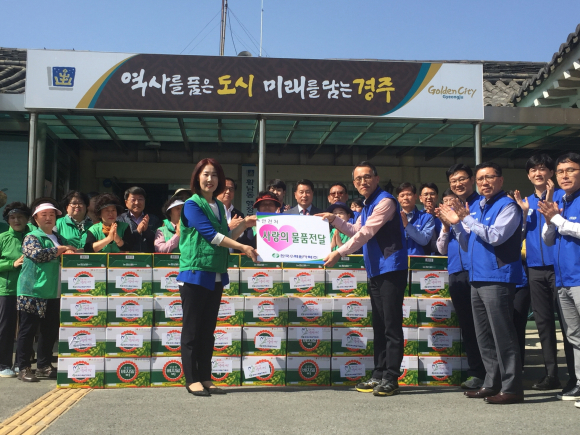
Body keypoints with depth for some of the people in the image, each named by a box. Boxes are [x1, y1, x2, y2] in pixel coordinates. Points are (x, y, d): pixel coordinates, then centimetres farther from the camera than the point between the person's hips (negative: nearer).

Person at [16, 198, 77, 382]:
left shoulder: (58, 239, 18)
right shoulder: (31, 237, -3)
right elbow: (37, 254, -21)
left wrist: (68, 252, 2)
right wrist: (61, 250, -12)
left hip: (53, 293, 7)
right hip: (32, 292, -7)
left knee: (50, 331, 10)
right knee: (28, 331, 0)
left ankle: (44, 366, 22)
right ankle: (23, 368, 7)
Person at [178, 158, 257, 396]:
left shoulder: (219, 206, 15)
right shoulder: (192, 205, -7)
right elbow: (210, 234, -15)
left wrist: (244, 225, 8)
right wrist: (243, 247, -19)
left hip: (216, 275, 7)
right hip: (195, 273, -7)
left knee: (208, 329, 10)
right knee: (192, 329, -1)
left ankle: (205, 378, 15)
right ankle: (191, 379, 5)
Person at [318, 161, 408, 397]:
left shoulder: (385, 201, -11)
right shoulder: (367, 204, 18)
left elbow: (365, 233, -18)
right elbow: (356, 231, 25)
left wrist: (339, 253, -19)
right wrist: (335, 220, 13)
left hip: (391, 269, -9)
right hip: (375, 271, 9)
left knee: (391, 326, -7)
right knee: (379, 325, 10)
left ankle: (391, 379, -4)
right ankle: (379, 375, 16)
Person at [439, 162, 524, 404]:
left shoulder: (507, 206, -6)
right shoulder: (475, 207, 16)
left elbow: (496, 236, -20)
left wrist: (467, 219, -16)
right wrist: (457, 224, 4)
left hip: (498, 278, -8)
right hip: (477, 278, 8)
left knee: (502, 335, -7)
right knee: (484, 337, 12)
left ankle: (511, 388, -2)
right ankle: (492, 384, 21)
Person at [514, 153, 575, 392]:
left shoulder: (561, 196, 0)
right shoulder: (527, 201, 14)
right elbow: (519, 236, 11)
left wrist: (550, 204, -19)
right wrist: (523, 212, -3)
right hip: (535, 267, 5)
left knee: (566, 321, -4)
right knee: (543, 321, 8)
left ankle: (573, 374, 3)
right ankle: (551, 373, 16)